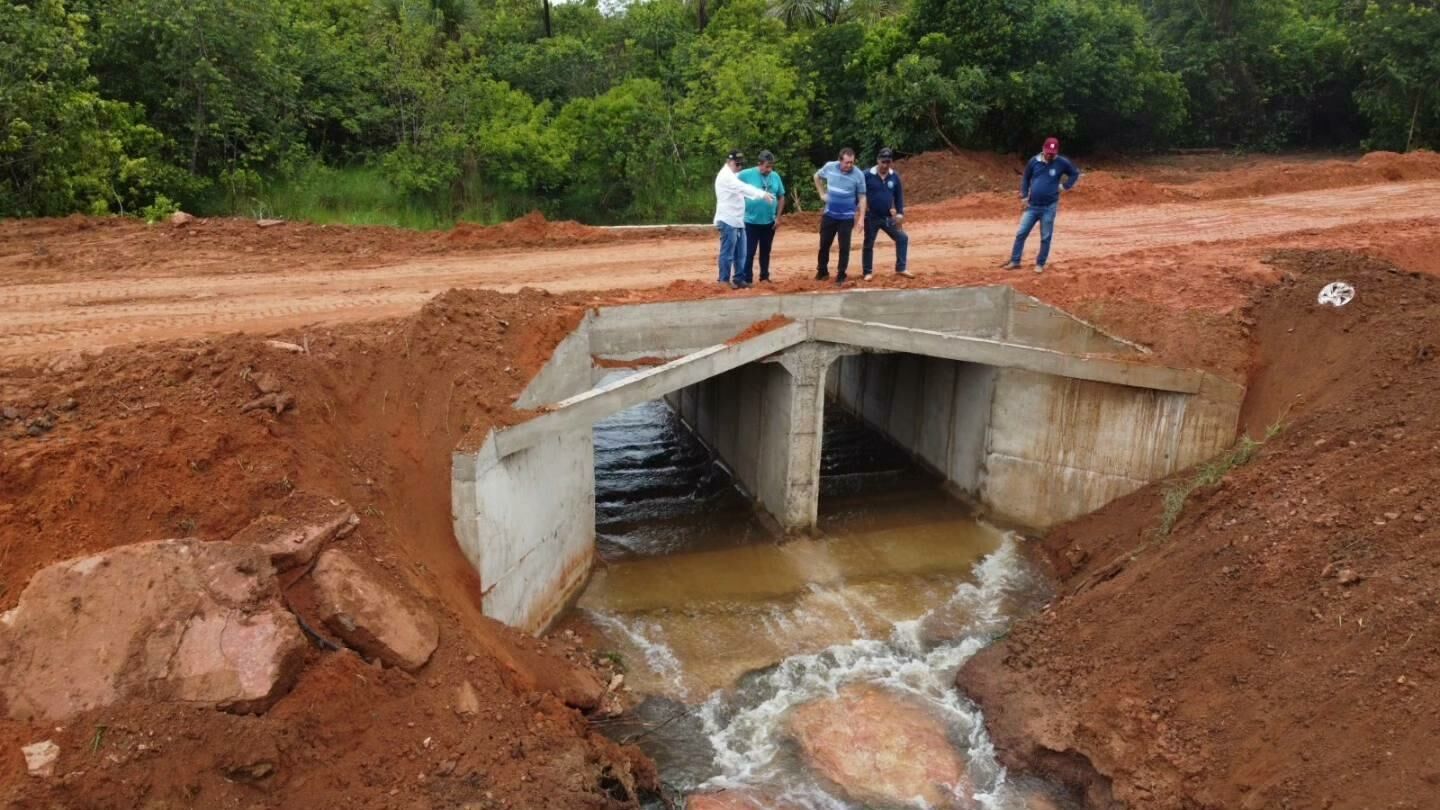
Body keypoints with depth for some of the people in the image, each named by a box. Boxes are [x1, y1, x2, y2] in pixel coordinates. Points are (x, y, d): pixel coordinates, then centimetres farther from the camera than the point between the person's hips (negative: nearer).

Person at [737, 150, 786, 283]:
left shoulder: (775, 176, 1)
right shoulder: (746, 175, -11)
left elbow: (781, 197, 10)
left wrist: (778, 217, 6)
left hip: (769, 222, 4)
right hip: (751, 221, -4)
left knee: (765, 251, 15)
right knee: (749, 252, -1)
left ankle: (765, 276, 27)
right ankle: (747, 279, 6)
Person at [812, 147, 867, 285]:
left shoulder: (858, 174, -14)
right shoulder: (829, 167, -8)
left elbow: (862, 197, -7)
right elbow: (817, 176, 14)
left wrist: (861, 218, -12)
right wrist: (822, 194, 5)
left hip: (847, 217, -2)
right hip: (829, 214, 2)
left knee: (844, 247, 1)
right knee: (824, 244, 9)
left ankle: (841, 274, 12)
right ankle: (822, 271, 25)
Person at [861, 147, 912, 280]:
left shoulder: (895, 176, 1)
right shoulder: (868, 175, -10)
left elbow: (899, 195, 9)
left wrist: (900, 213, 2)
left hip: (888, 217, 4)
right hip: (871, 217, -4)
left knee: (902, 238, 0)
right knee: (868, 244, 3)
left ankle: (900, 269, 9)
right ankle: (868, 272, 16)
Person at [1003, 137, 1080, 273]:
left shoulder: (1062, 163, -6)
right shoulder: (1034, 161, -2)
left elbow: (1075, 173, 10)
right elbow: (1025, 178, 12)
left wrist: (1065, 186, -1)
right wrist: (1023, 196, 5)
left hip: (1049, 207, -2)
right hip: (1032, 206, 2)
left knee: (1045, 237, 4)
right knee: (1021, 233, 2)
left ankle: (1040, 264, 15)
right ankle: (1015, 261, 11)